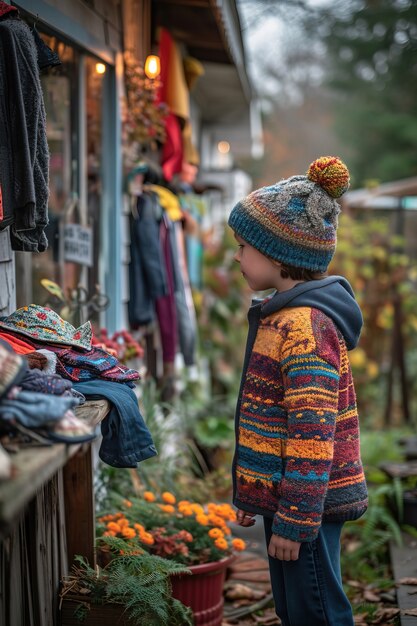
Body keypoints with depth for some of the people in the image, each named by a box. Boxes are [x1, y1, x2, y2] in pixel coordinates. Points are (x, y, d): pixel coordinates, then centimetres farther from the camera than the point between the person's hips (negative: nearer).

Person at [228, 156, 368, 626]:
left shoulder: (305, 324, -21)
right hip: (281, 493, 10)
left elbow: (313, 432, -24)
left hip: (303, 499, -10)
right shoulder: (283, 314, 11)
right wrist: (252, 492, 22)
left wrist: (295, 519, -22)